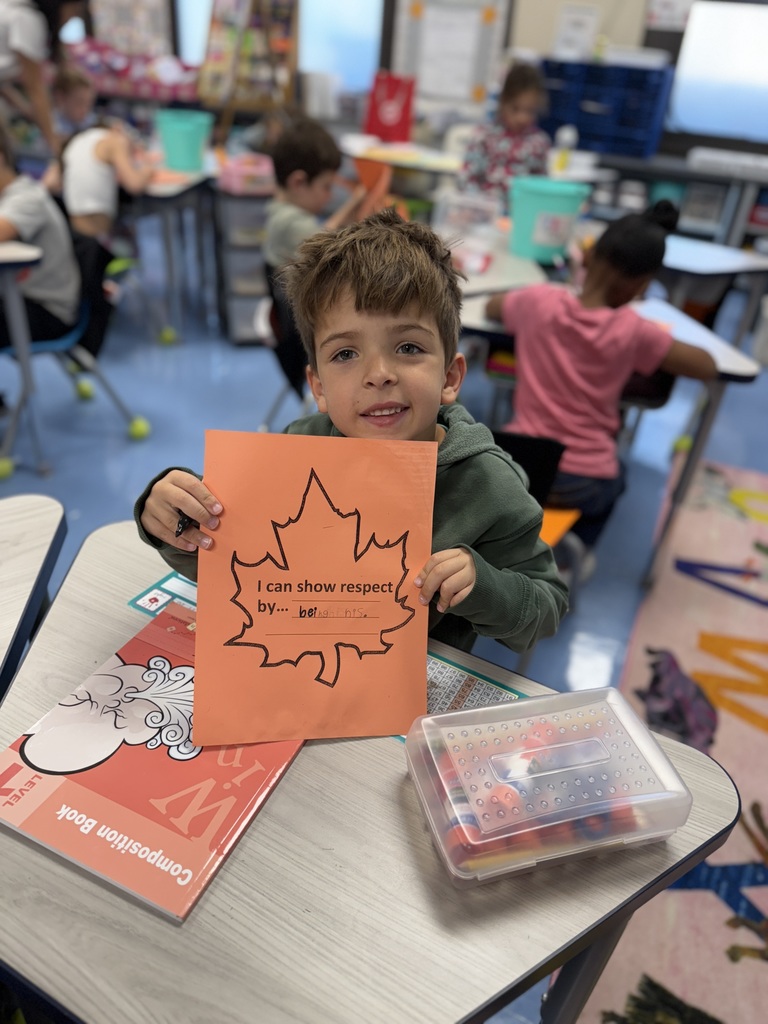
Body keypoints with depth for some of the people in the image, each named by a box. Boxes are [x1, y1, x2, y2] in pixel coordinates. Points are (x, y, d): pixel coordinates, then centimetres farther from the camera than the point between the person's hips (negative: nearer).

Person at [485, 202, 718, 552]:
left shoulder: (539, 300, -7)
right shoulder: (633, 331, -12)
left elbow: (492, 307, 15)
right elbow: (707, 366, 0)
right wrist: (654, 336, 12)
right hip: (582, 486, -1)